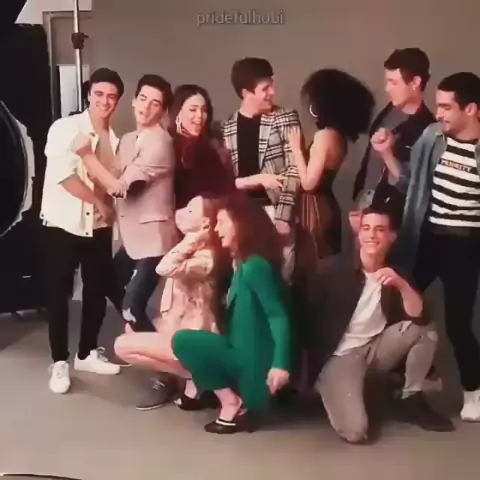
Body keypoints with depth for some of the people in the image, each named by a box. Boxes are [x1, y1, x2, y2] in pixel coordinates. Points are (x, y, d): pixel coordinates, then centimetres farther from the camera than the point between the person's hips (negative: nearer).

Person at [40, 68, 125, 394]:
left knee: (98, 290, 11)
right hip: (62, 224, -4)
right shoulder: (65, 128, -10)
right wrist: (100, 202, -14)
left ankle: (88, 353, 28)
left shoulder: (116, 139, 5)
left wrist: (109, 209, -9)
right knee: (58, 293, 2)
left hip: (99, 226, 5)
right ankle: (60, 362, 14)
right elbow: (63, 174, -19)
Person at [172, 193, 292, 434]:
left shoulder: (255, 266, -17)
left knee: (184, 341, -16)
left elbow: (278, 316, -22)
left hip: (254, 359, -10)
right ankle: (236, 400, 8)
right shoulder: (243, 264, 12)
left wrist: (280, 363, -28)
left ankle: (232, 406, -7)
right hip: (243, 353, 10)